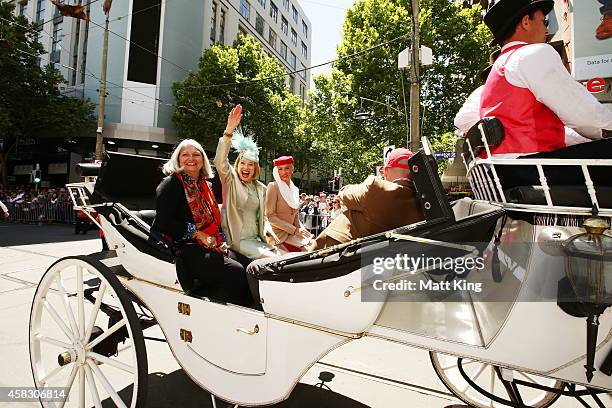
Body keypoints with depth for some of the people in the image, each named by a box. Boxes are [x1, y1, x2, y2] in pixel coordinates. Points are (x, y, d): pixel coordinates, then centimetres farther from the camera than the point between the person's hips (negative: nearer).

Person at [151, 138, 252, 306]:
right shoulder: (170, 184, -2)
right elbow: (164, 222, -13)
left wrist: (216, 240, 7)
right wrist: (197, 234, -16)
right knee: (235, 272, -23)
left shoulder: (204, 185, 20)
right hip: (181, 247, -7)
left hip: (206, 247, 7)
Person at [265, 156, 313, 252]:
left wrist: (303, 231, -1)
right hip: (279, 236, -7)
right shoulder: (273, 186, -8)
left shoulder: (295, 190, 13)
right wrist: (295, 230, -15)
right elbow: (270, 216, -13)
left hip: (292, 235, 7)